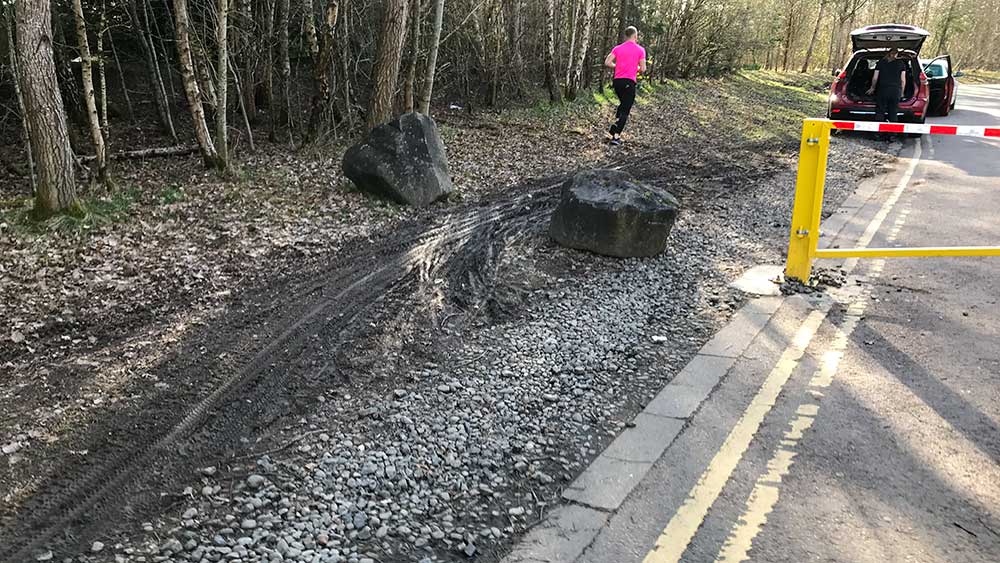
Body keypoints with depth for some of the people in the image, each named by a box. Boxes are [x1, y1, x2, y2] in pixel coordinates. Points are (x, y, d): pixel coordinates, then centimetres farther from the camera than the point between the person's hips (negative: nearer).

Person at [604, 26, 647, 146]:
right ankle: (616, 136, -12)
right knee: (625, 110, -3)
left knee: (623, 104, 26)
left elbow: (607, 62, -1)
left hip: (617, 81, 5)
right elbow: (643, 69, -3)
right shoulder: (640, 50, -1)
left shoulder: (617, 48, 8)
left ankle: (614, 128, 12)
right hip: (629, 82, -5)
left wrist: (618, 66, 15)